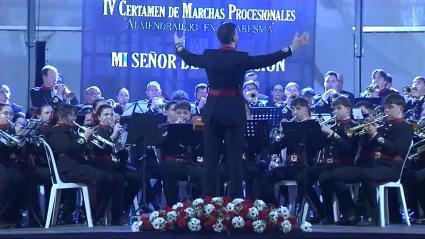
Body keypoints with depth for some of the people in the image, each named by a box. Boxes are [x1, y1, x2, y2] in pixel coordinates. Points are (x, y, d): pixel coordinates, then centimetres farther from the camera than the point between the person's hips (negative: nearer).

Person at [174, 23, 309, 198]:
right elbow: (269, 60, -7)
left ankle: (209, 198, 10)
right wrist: (292, 48, 0)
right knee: (235, 156, 2)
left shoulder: (209, 56, -2)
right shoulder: (241, 58, -10)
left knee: (211, 157, 8)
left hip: (213, 111, 3)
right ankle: (235, 198, 3)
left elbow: (190, 58, 17)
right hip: (234, 111, -3)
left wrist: (178, 46, 37)